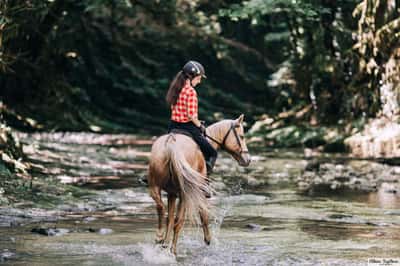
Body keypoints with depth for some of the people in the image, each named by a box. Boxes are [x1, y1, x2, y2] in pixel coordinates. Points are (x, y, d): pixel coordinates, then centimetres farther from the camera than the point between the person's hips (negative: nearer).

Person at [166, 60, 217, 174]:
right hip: (188, 128, -8)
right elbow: (191, 115, -21)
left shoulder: (176, 88, 7)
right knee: (211, 154, 6)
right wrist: (200, 126, -5)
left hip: (173, 126, 8)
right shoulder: (191, 91, -18)